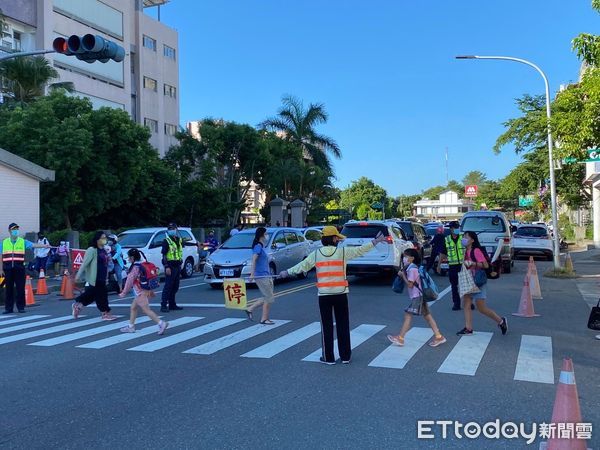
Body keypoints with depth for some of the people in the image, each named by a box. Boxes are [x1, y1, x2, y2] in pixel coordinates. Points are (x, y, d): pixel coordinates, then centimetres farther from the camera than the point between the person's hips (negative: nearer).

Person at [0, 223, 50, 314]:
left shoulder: (23, 241, 6)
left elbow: (34, 245, -8)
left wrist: (44, 246, -25)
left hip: (19, 268, -1)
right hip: (8, 269, 1)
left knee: (20, 288, 0)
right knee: (9, 289, 5)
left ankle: (21, 307, 8)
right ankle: (8, 308, 12)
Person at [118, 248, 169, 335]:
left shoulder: (135, 268, -15)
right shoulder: (141, 265, 13)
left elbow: (129, 281, -13)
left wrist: (124, 293, -3)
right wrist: (151, 291, 22)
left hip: (141, 293, -10)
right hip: (146, 291, 10)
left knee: (146, 310, -11)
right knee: (133, 307, 18)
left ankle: (161, 323, -19)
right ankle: (131, 326, 25)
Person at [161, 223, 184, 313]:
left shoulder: (179, 240, 15)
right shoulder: (166, 241, -7)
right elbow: (164, 255, -12)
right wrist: (167, 267, -21)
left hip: (177, 266, 7)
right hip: (170, 267, -7)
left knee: (175, 287, 11)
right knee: (168, 287, -9)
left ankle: (172, 304, 19)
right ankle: (163, 305, -8)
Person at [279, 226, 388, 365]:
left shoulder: (316, 254, 1)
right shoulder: (343, 252, -3)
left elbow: (302, 266, 9)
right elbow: (360, 250, 3)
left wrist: (287, 272, 23)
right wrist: (375, 241, 13)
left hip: (324, 295, 1)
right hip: (341, 294, 0)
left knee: (327, 326, 7)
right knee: (343, 325, 9)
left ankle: (328, 357, 11)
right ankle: (345, 356, 15)